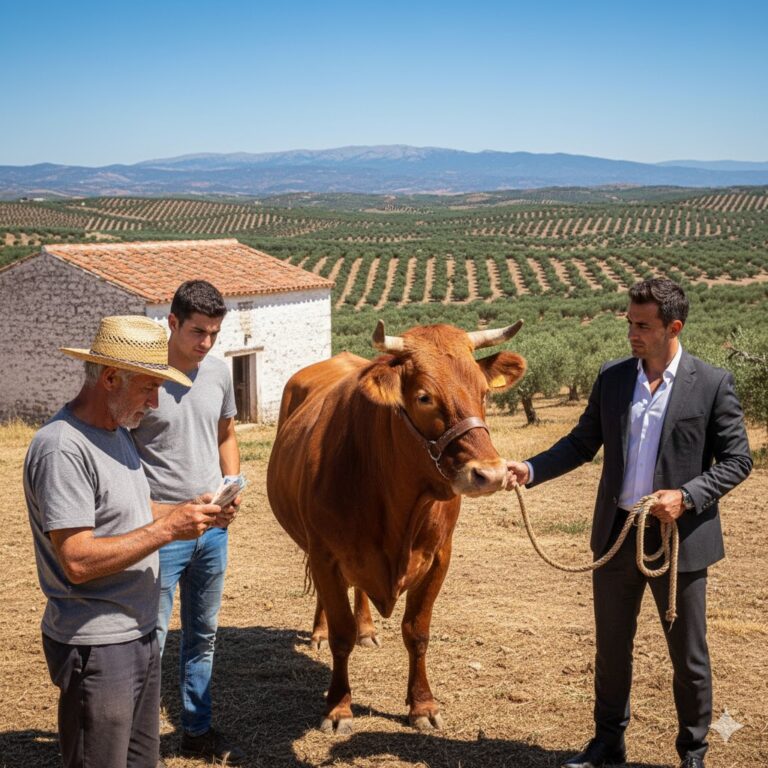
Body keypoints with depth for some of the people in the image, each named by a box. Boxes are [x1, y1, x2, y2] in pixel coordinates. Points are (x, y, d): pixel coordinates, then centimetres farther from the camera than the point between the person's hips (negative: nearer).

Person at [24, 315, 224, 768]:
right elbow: (77, 561, -26)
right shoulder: (62, 448, -22)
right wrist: (167, 529, -23)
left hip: (140, 635, 9)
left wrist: (186, 511, 2)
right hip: (96, 648, -9)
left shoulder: (118, 432, 8)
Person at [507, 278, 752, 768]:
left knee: (689, 655, 10)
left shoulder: (712, 384, -8)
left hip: (681, 539, -3)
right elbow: (583, 442, 8)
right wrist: (531, 469, -6)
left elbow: (737, 460, -6)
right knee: (611, 647, 15)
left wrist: (686, 496, -19)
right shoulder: (612, 378, 3)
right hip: (616, 534, 4)